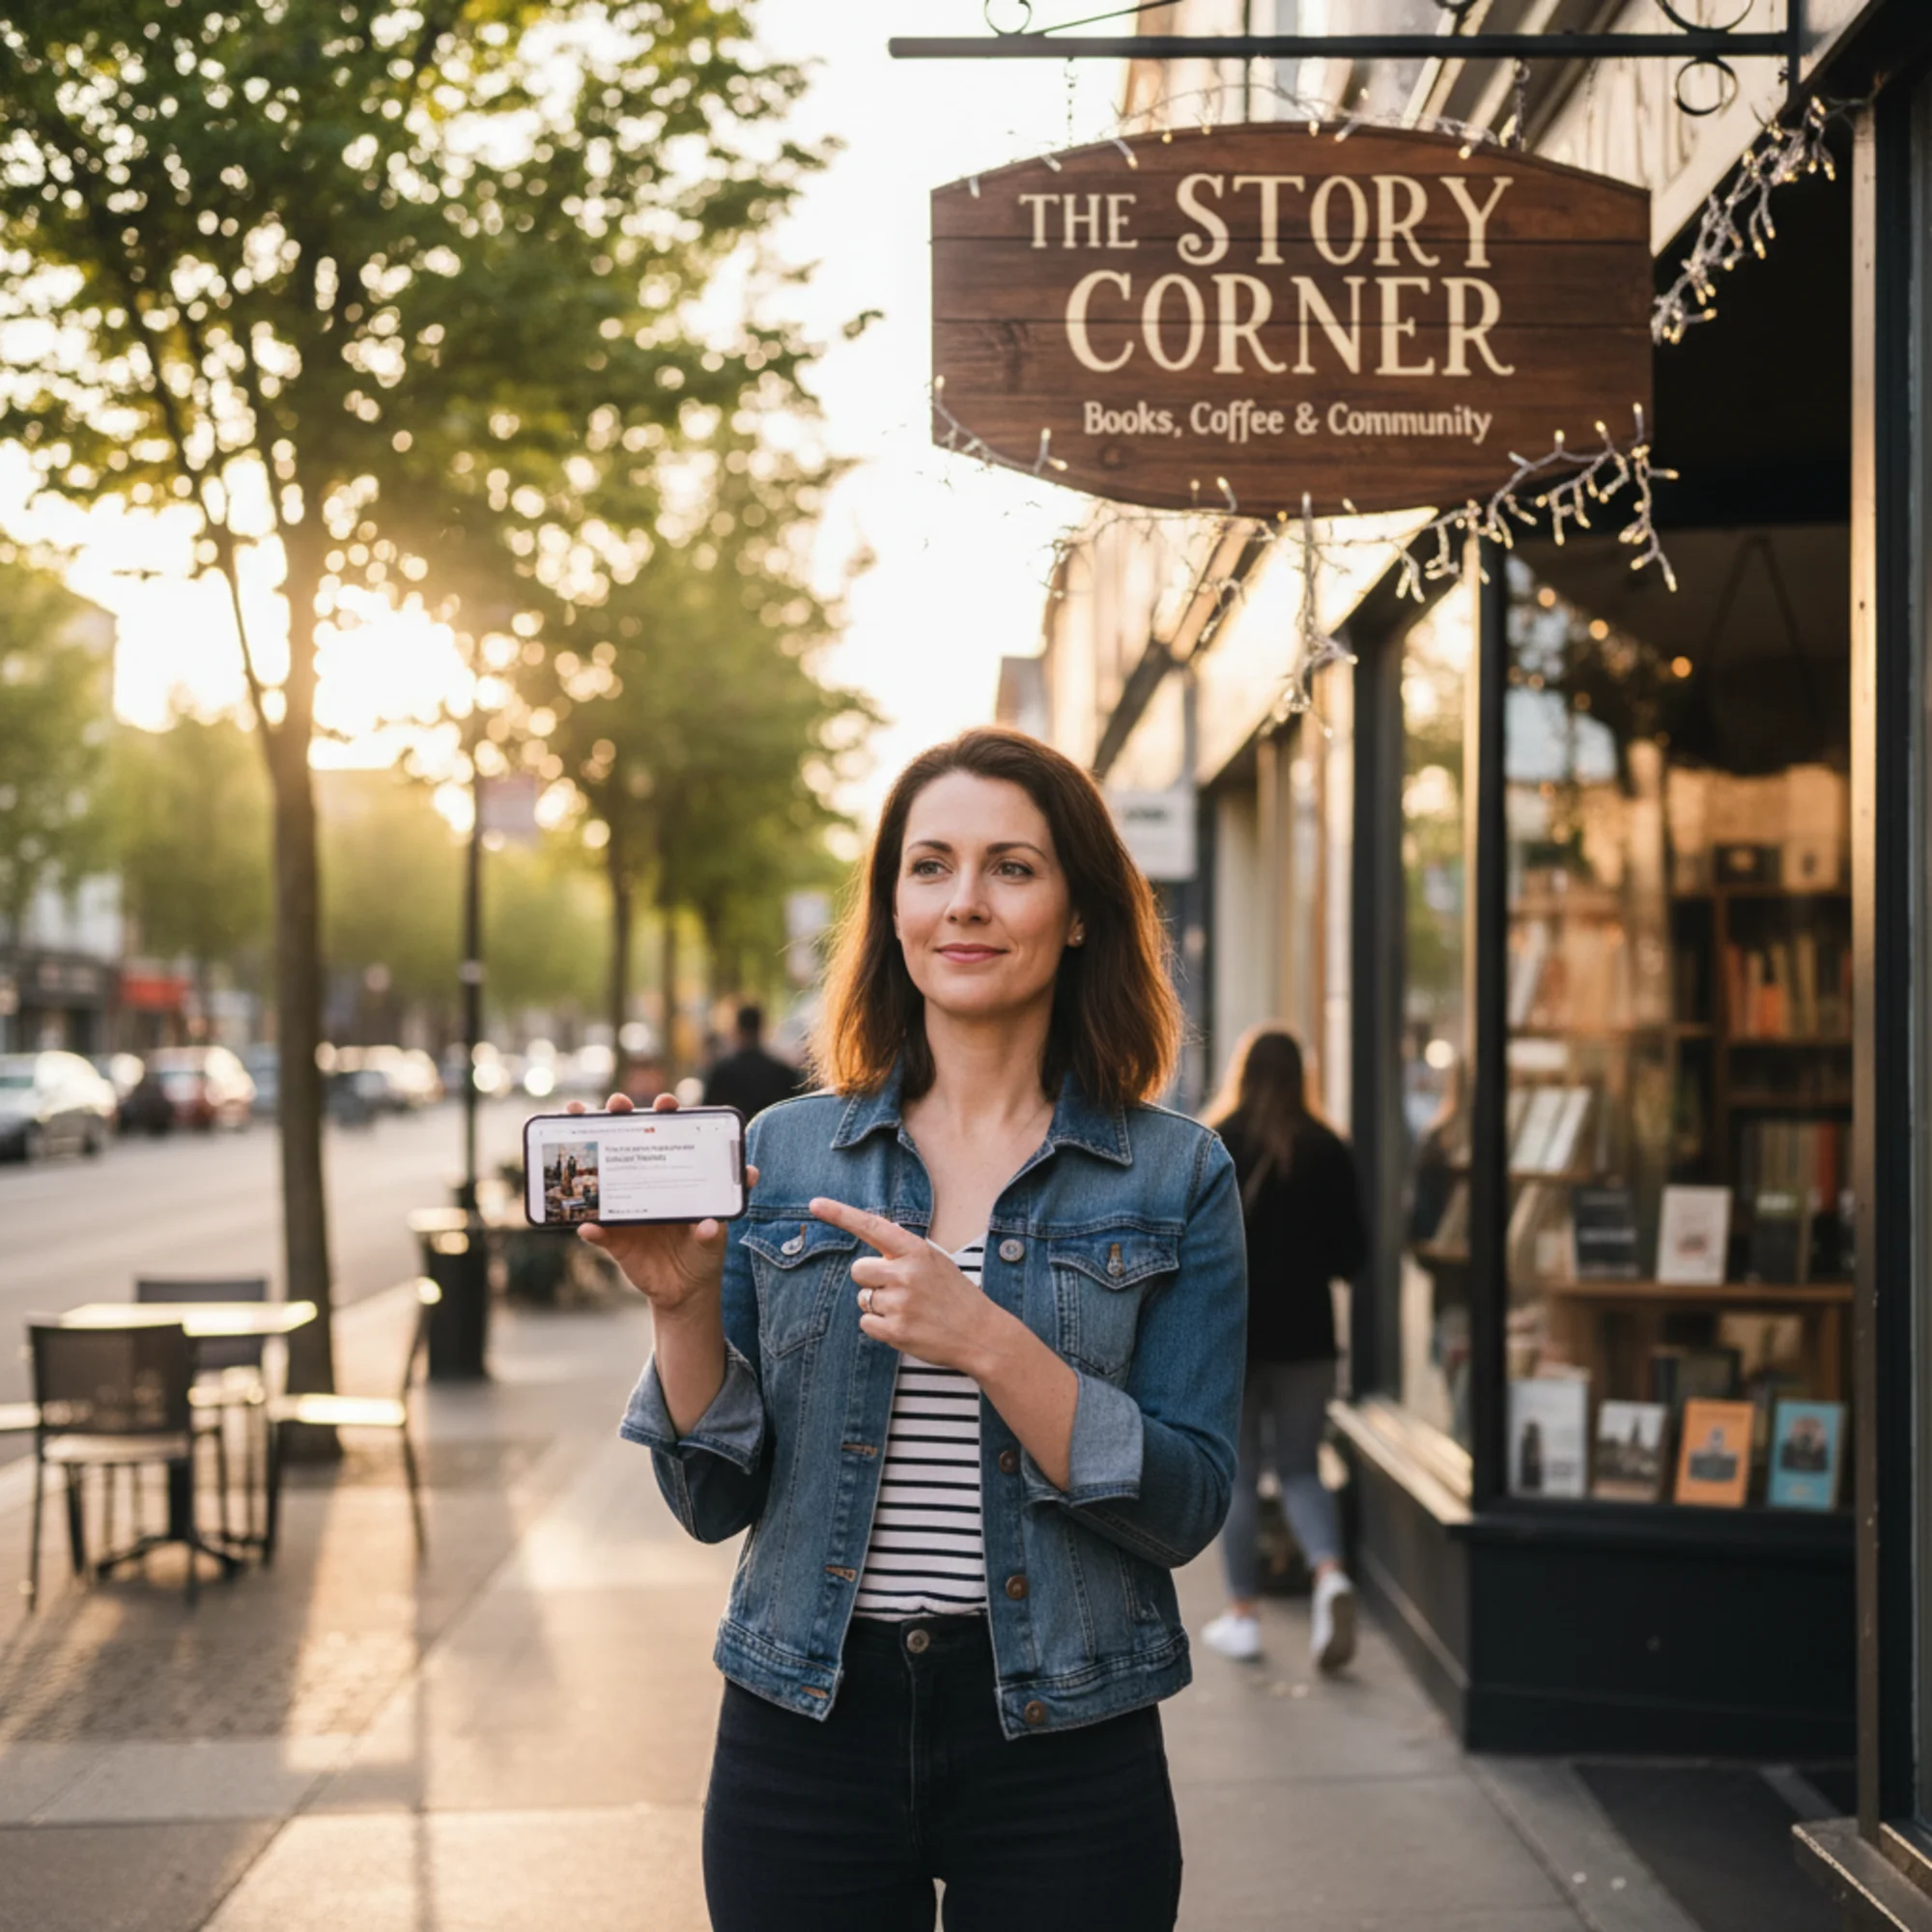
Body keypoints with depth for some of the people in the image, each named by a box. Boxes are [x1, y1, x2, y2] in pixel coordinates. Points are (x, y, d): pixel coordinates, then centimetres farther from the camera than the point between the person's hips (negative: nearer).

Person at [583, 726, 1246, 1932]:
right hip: (807, 1731, 2)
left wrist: (987, 1342, -21)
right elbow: (717, 1501, 3)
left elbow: (1188, 1507, -10)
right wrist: (684, 1304, -14)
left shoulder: (1175, 1177, -2)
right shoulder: (786, 1153, 3)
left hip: (1060, 1743, -1)